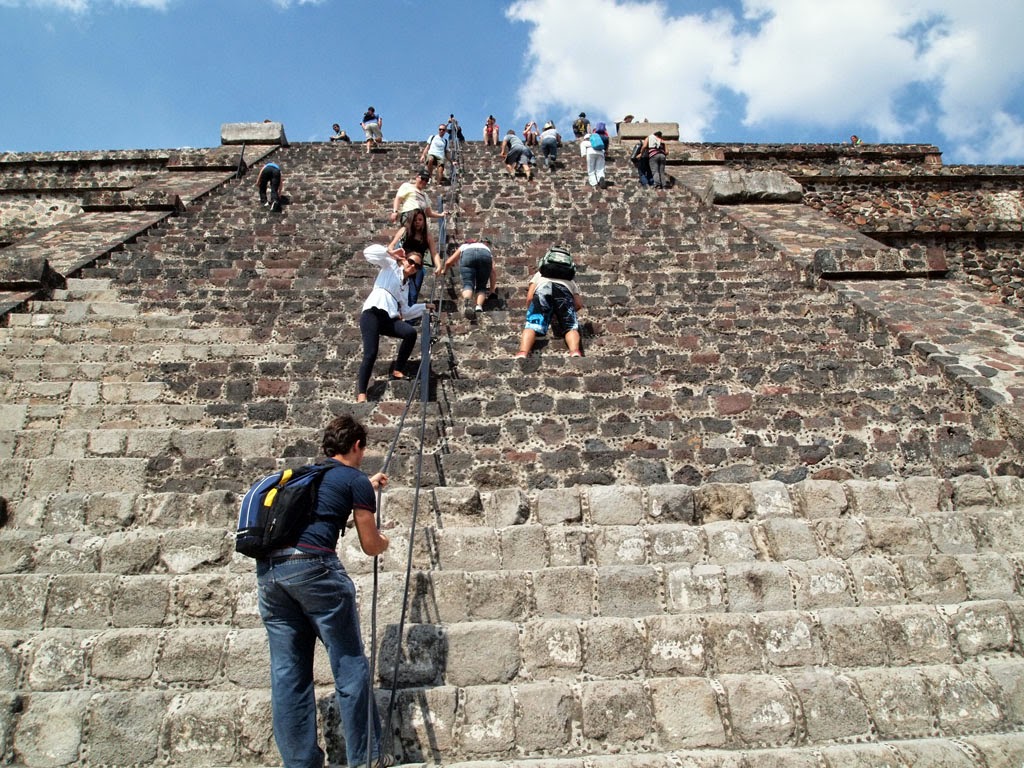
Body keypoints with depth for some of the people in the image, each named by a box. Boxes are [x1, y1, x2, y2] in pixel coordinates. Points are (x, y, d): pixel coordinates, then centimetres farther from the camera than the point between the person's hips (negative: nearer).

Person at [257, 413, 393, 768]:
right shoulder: (356, 480, 5)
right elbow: (370, 547, 8)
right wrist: (384, 541, 30)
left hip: (268, 568, 7)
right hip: (313, 566, -7)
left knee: (287, 668, 10)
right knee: (349, 663, 4)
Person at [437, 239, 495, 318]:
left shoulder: (464, 246, 41)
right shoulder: (487, 248, 41)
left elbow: (448, 262, 32)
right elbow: (493, 270, 28)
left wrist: (443, 271, 53)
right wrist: (492, 289, 33)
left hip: (468, 255, -1)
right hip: (485, 255, 1)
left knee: (468, 284, -6)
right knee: (481, 287, 10)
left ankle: (467, 300, -40)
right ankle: (479, 306, -20)